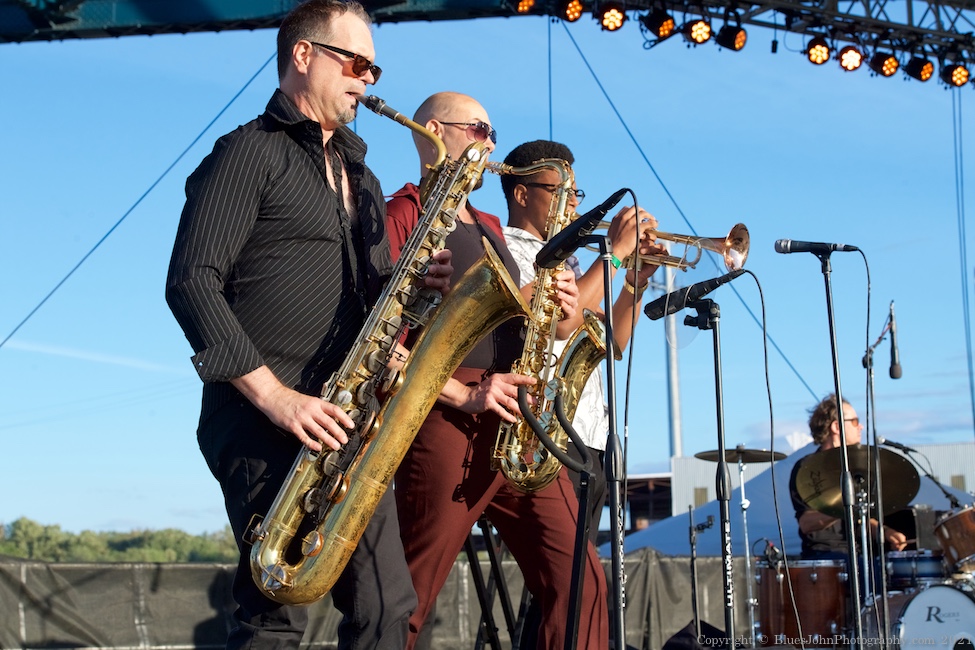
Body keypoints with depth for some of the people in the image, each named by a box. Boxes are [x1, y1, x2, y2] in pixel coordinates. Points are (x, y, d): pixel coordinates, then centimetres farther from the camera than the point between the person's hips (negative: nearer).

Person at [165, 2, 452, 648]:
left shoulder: (359, 176, 24)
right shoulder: (250, 152, -1)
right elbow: (192, 283, -11)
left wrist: (414, 283, 3)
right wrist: (275, 396, -20)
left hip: (348, 419, 8)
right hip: (268, 419, -7)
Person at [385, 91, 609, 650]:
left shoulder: (489, 226, 25)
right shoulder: (406, 212, 0)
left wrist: (557, 307, 7)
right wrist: (461, 394, -18)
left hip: (516, 419, 8)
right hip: (446, 420, -7)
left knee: (580, 579, -1)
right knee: (407, 603, -4)